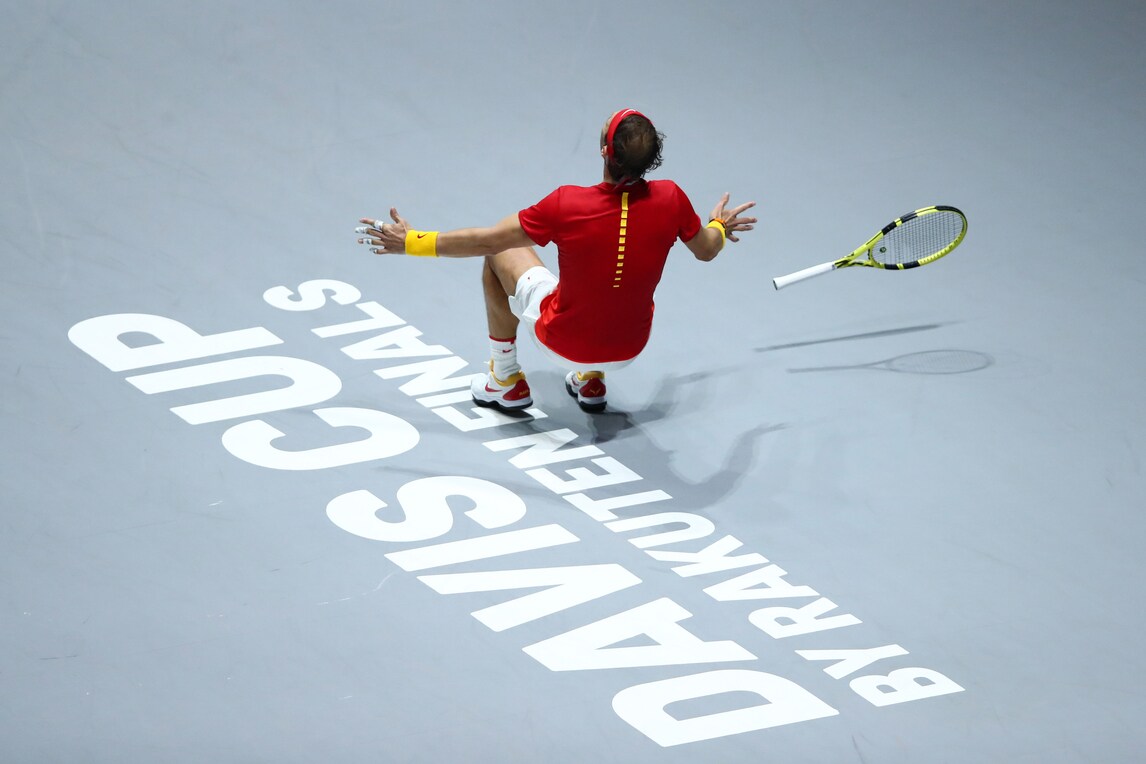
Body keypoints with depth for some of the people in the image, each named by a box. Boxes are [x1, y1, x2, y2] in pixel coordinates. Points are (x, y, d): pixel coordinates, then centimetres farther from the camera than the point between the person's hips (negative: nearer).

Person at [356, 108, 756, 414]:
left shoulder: (567, 205, -27)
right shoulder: (670, 199, -21)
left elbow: (486, 241, -17)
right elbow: (706, 249, 1)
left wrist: (411, 241, -5)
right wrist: (718, 226, 25)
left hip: (563, 343, -3)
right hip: (629, 348, 3)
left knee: (501, 256, 22)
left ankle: (507, 382, 34)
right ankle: (591, 379, 38)